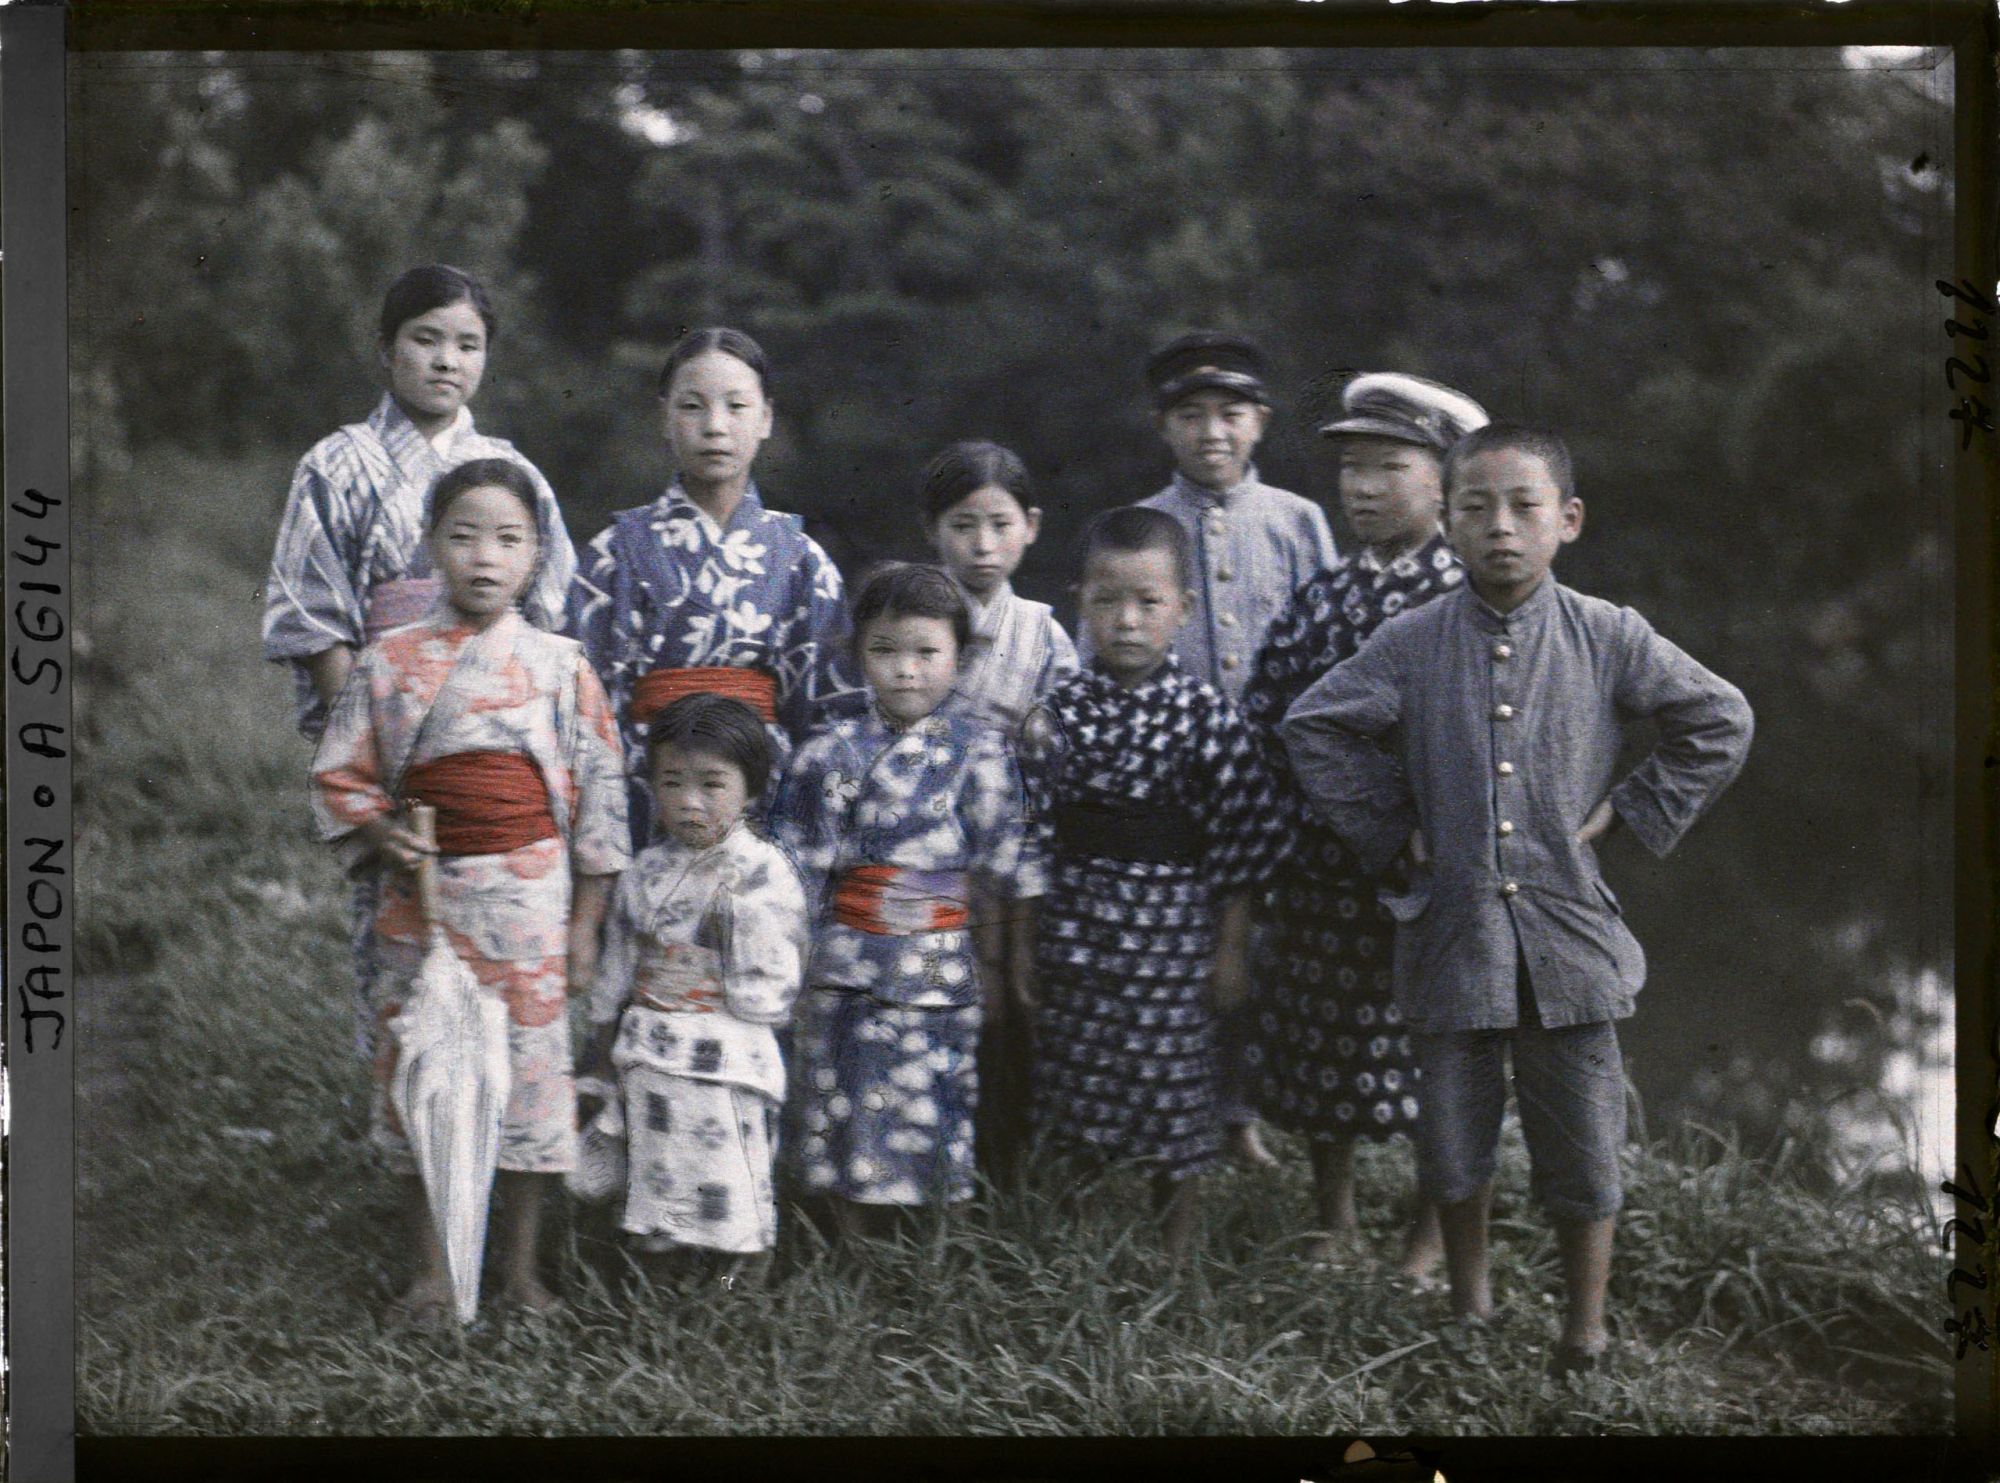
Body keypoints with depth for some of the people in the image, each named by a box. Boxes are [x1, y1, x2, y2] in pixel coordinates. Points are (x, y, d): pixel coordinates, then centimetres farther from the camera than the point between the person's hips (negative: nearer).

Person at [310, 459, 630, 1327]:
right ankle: (433, 1272, 19)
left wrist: (584, 925, 0)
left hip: (529, 900, -1)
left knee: (529, 1069, 5)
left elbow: (599, 798, 2)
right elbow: (338, 776, 7)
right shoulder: (391, 662, 0)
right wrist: (378, 835, -13)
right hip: (423, 896, 1)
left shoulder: (561, 667, -1)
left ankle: (520, 1267, 20)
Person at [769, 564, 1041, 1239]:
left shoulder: (981, 753, 1)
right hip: (848, 972, 1)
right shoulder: (828, 754, 2)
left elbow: (1011, 868, 2)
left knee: (938, 1131, 1)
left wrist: (1015, 965, 0)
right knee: (854, 1132, 3)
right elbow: (797, 872, 4)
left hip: (942, 973, -1)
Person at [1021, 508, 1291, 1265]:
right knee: (1073, 1107, 8)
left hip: (1171, 932, -2)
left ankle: (1174, 1269, 19)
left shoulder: (1206, 714, -6)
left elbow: (1240, 841, -4)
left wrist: (1230, 951, -5)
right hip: (1075, 930, 2)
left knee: (1172, 1115, 4)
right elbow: (1035, 833, 6)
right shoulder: (1062, 708, 1)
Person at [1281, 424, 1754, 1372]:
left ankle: (1586, 1328, 22)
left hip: (1567, 932, -1)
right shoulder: (1411, 645, -2)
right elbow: (1315, 729, 7)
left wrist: (1626, 811, 0)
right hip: (1451, 930, 1)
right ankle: (1469, 1307, 32)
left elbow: (1719, 723, 4)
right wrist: (1389, 826, 3)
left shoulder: (1607, 638, -2)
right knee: (1453, 1140, 12)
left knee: (1582, 1149, 5)